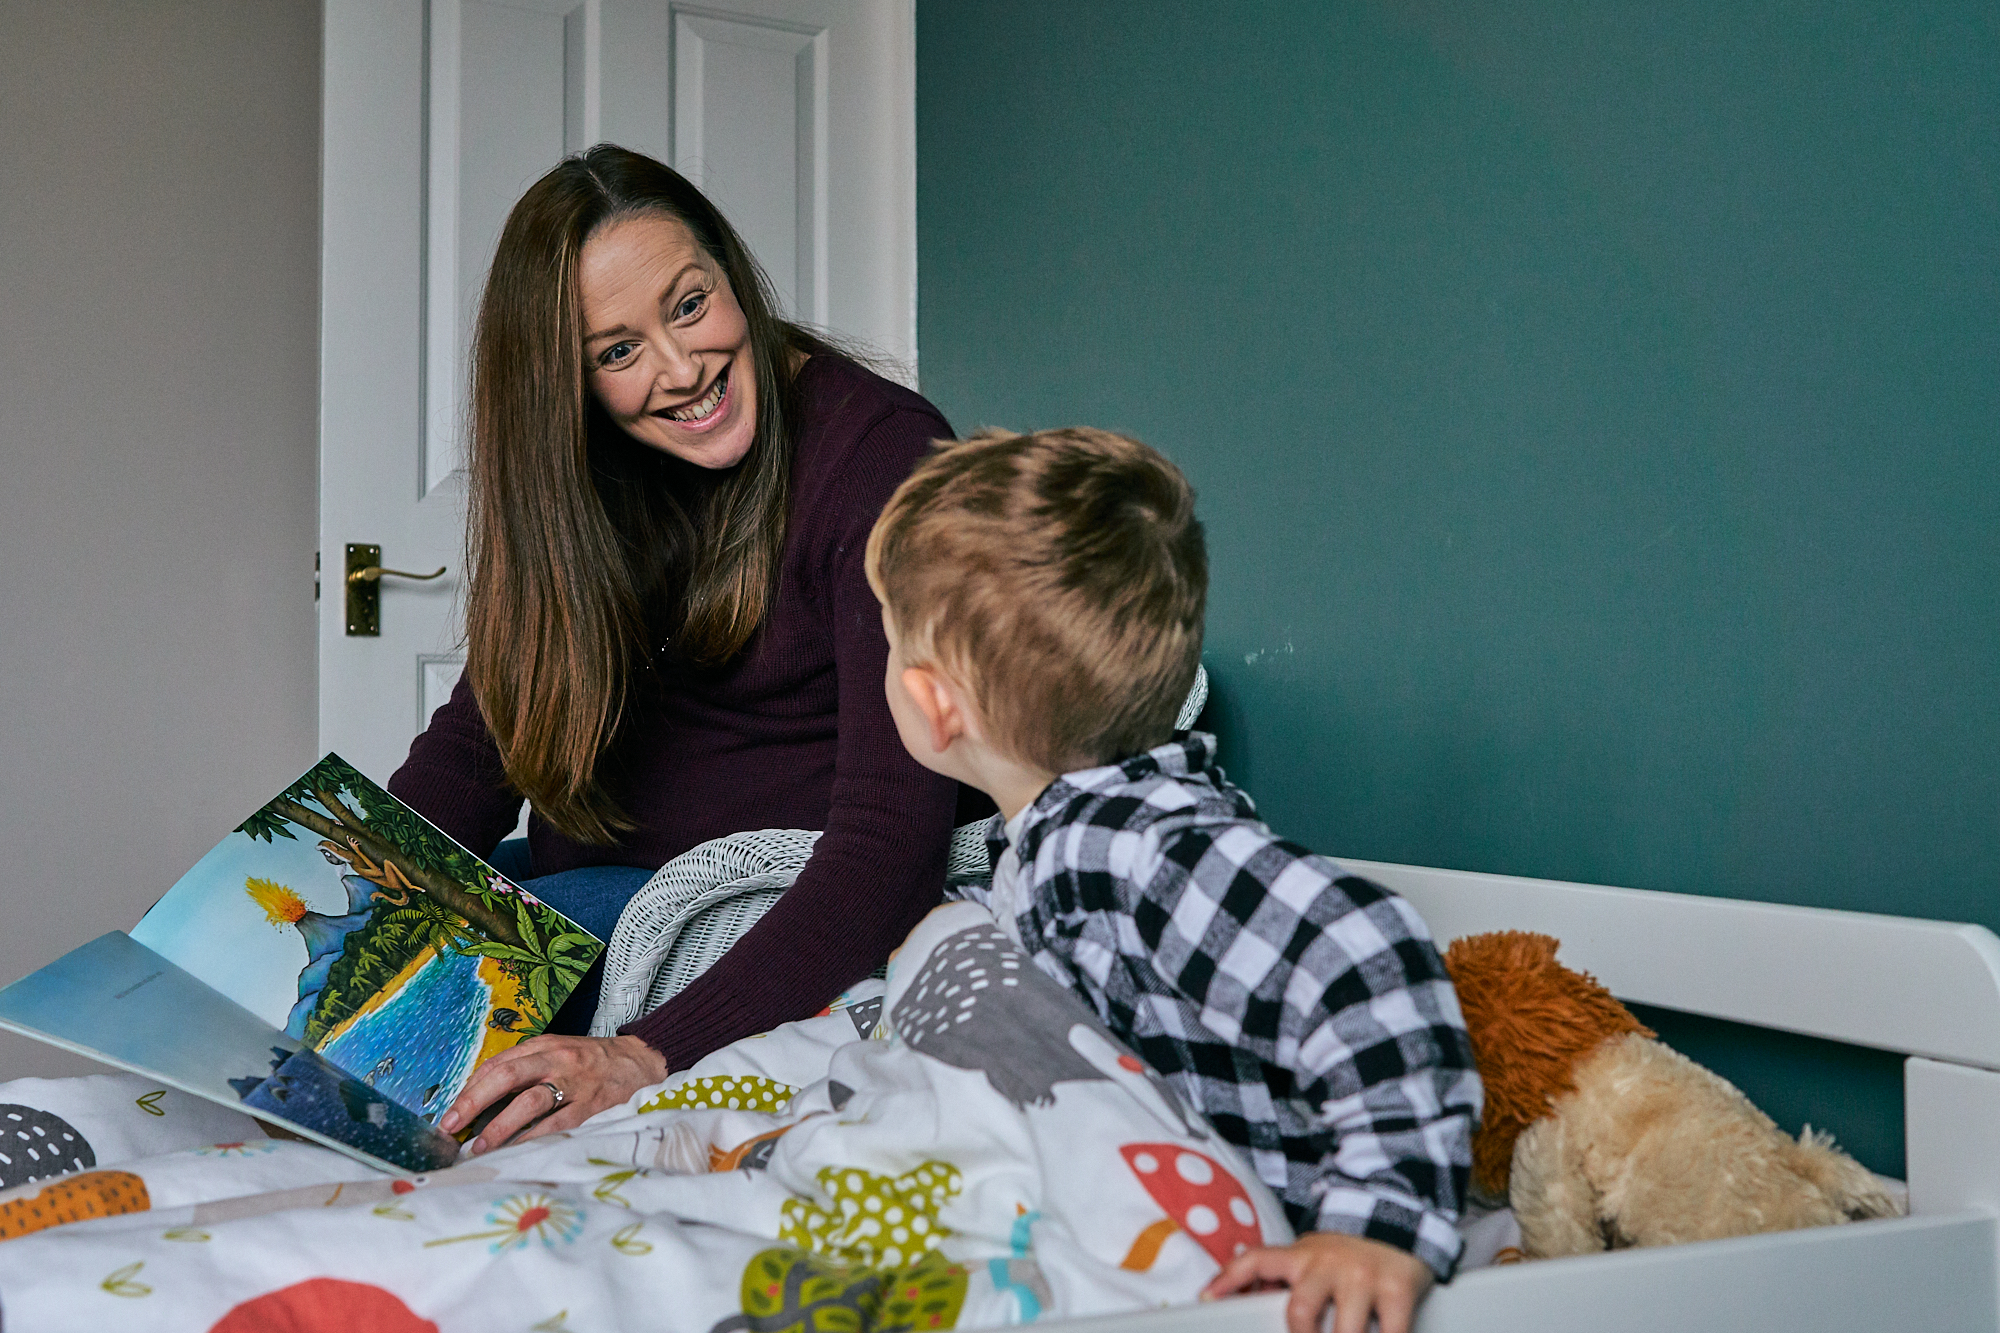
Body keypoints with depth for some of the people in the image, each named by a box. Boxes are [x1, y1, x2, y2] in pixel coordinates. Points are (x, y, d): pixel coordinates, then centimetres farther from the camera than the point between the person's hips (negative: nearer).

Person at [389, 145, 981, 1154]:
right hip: (592, 873, 6)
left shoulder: (882, 454, -20)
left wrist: (651, 1055, -40)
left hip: (780, 905, -6)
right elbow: (483, 730, 1)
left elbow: (890, 837, -29)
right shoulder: (578, 474, 2)